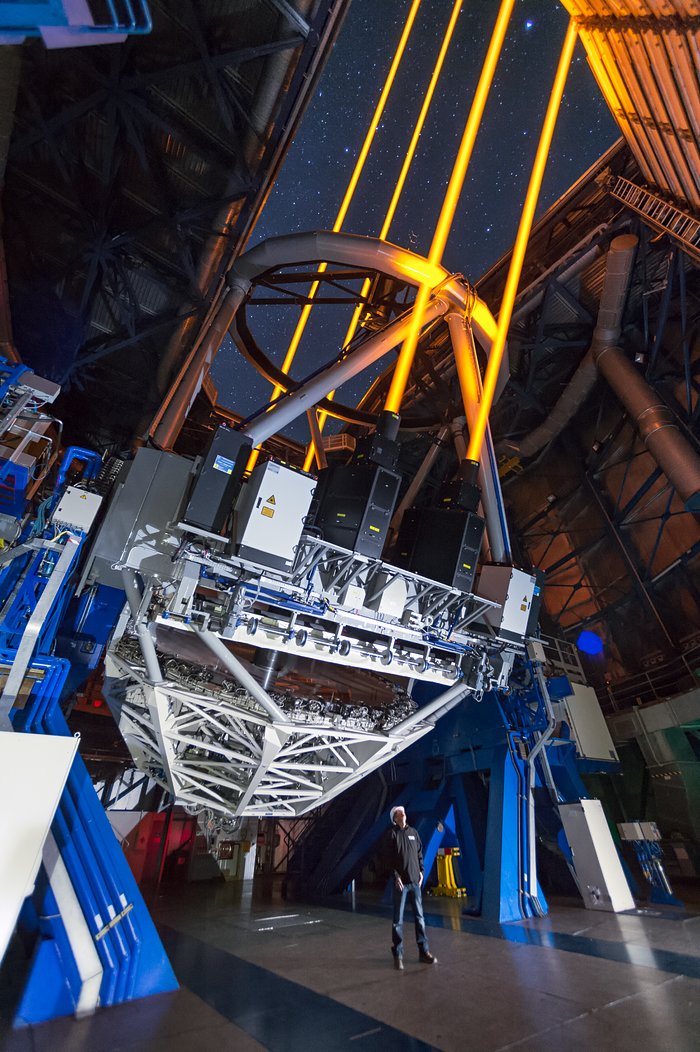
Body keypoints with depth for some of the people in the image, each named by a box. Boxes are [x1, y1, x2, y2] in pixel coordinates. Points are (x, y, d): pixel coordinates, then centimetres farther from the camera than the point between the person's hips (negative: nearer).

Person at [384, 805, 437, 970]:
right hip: (401, 882, -4)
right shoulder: (392, 833, -5)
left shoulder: (413, 832, 8)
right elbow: (389, 858, -8)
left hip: (415, 881, 4)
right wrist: (396, 876, -14)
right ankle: (398, 955, 13)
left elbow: (420, 853, 14)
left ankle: (424, 951, 21)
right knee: (398, 919, 2)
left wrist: (421, 871, 7)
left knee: (419, 916, 9)